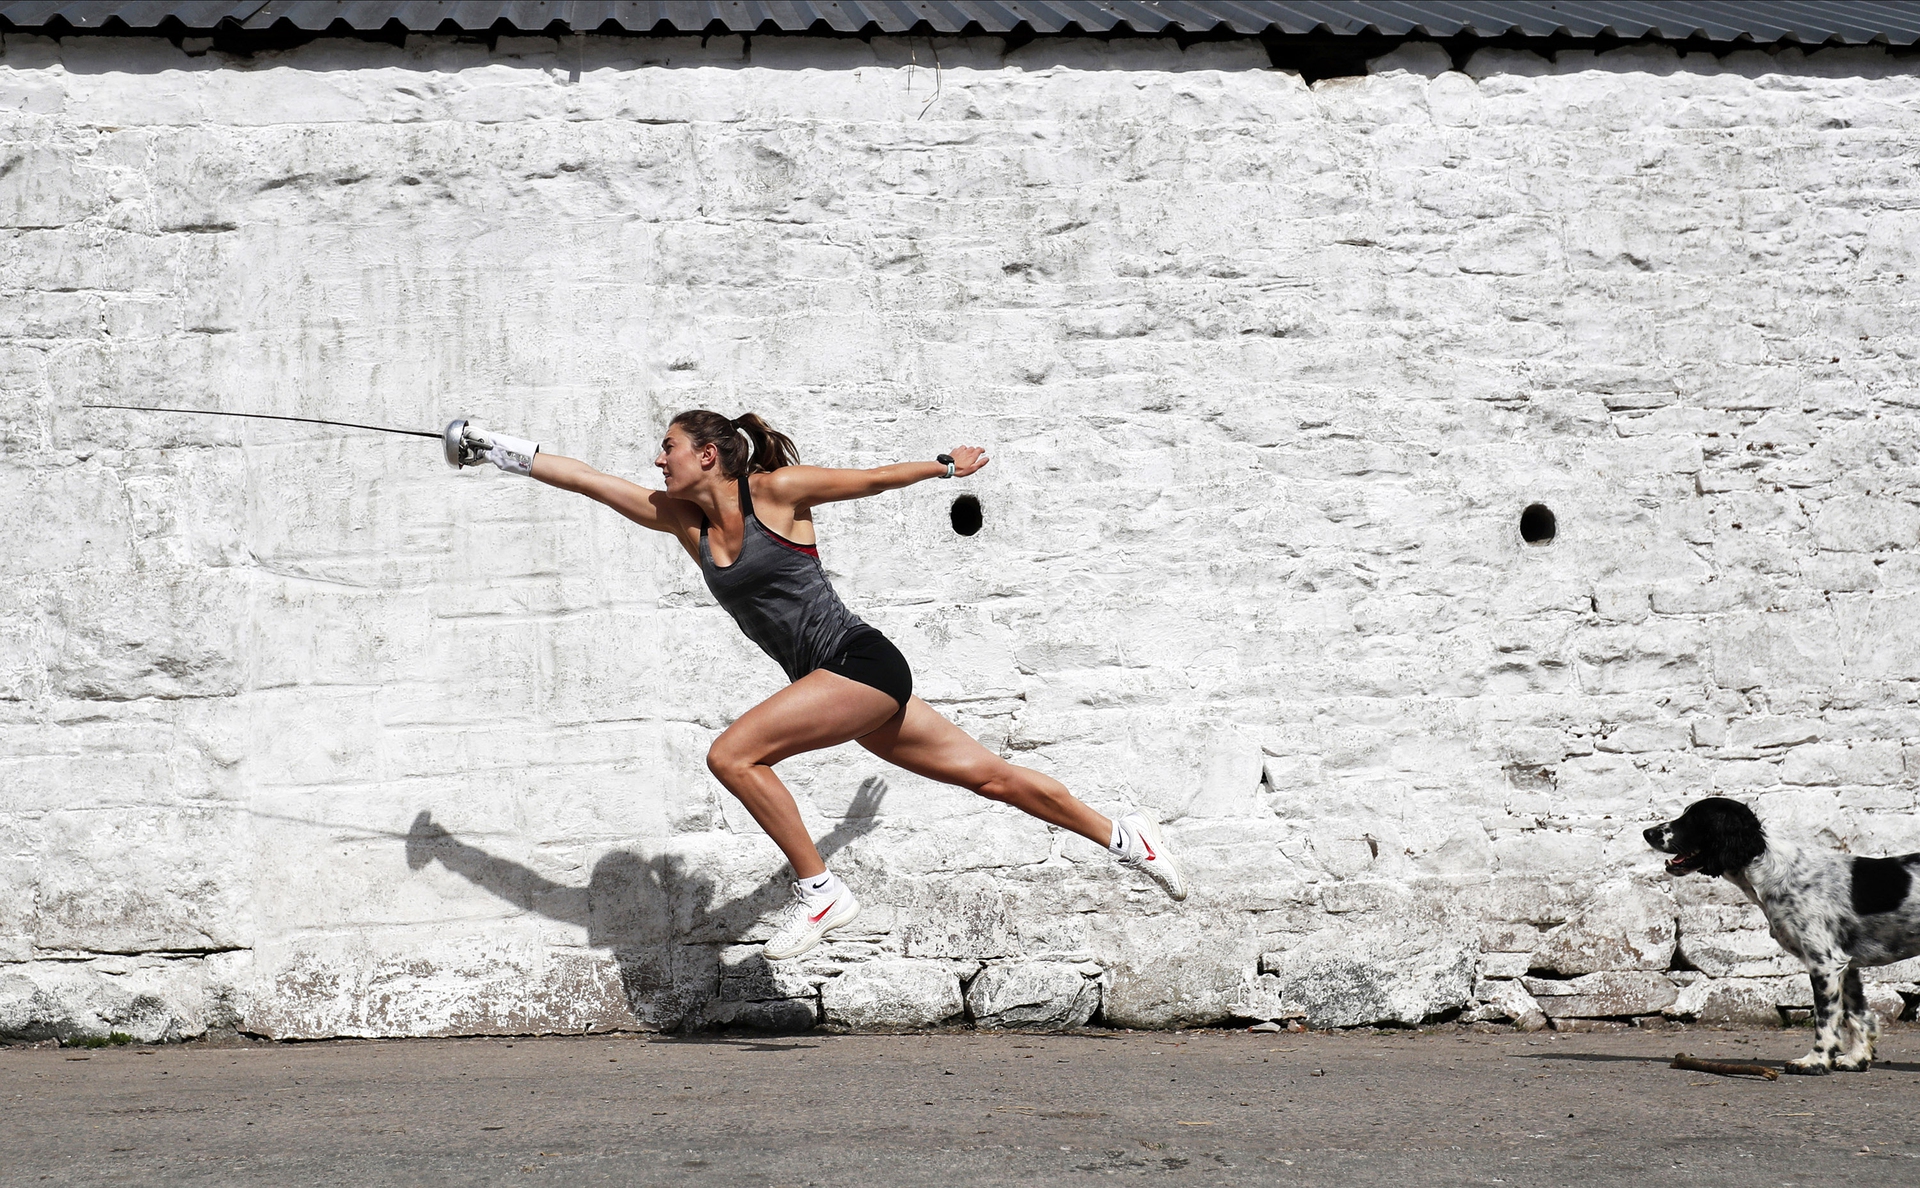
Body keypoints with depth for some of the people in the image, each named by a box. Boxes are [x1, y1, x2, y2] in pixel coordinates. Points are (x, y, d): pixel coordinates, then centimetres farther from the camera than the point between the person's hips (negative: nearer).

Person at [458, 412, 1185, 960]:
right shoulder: (682, 519, 11)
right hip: (841, 687, 7)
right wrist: (500, 451, 8)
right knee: (984, 773, 10)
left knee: (732, 754, -18)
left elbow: (872, 480, 5)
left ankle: (819, 891, -11)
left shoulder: (775, 490, -7)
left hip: (861, 662, -7)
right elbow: (586, 479, 12)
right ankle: (1122, 837, 19)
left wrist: (947, 467, 16)